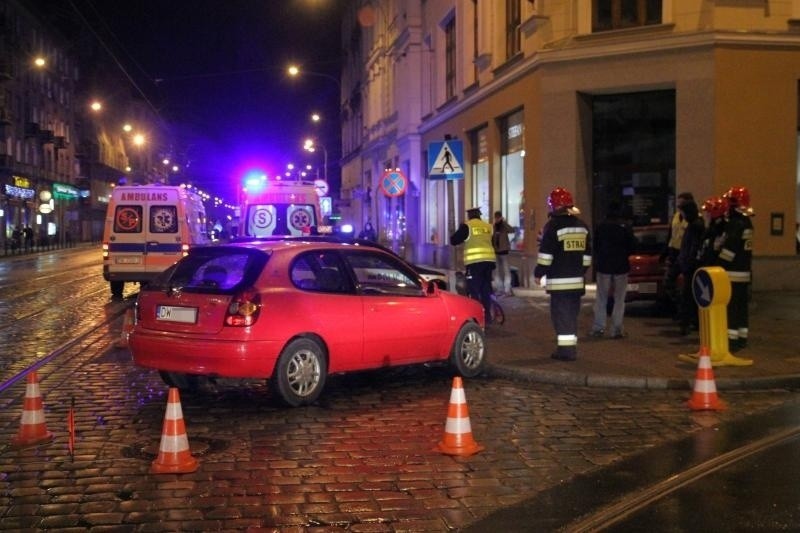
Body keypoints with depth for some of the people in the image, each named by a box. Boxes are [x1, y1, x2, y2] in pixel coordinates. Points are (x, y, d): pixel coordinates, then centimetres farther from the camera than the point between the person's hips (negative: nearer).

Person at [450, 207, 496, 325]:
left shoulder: (467, 226, 0)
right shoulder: (488, 226, 13)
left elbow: (453, 241, 4)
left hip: (474, 262, -5)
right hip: (489, 260, 5)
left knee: (474, 290, -1)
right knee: (486, 289, 14)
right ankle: (487, 316, 18)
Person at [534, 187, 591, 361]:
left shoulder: (553, 226, -10)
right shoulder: (582, 226, 13)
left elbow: (546, 254, -12)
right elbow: (587, 254, 19)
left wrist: (539, 273, -2)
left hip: (559, 280, -7)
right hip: (577, 279, 7)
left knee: (561, 314, -4)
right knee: (571, 313, 13)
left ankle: (565, 348, -8)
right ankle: (570, 347, 16)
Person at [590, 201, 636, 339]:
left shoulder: (601, 226, -3)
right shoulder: (626, 227, -7)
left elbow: (594, 246, 3)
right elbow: (632, 246, -3)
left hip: (603, 266, 1)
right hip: (621, 267, -1)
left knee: (601, 298, 9)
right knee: (619, 299, 6)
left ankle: (599, 327, 5)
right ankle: (617, 329, 2)